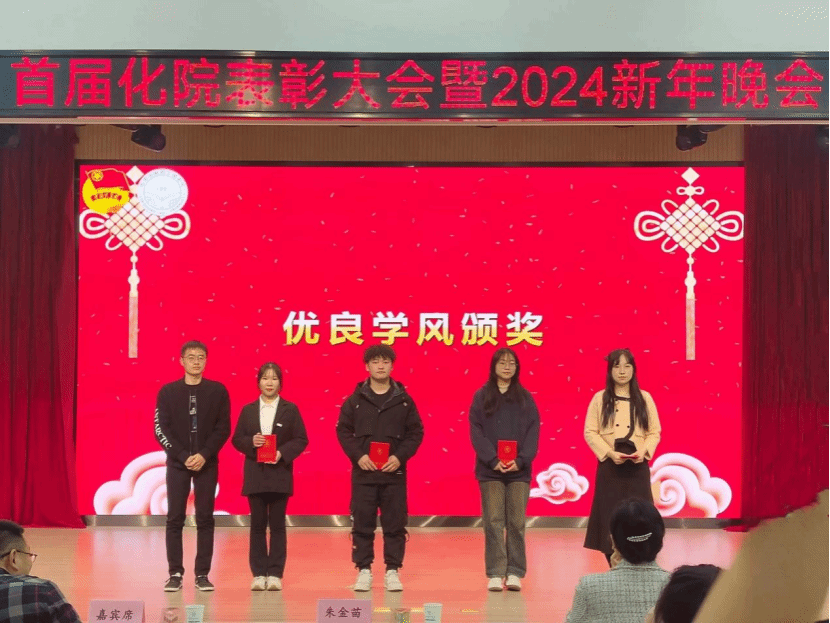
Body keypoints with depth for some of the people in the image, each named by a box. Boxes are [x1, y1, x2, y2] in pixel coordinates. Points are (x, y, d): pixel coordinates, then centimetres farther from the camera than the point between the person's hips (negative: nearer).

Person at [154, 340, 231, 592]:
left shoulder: (217, 391, 2)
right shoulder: (168, 391, 2)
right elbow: (161, 429, -1)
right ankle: (175, 573, 6)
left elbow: (223, 429, -1)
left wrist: (204, 455, -12)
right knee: (175, 519, 0)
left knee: (205, 519, 2)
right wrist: (183, 457, -11)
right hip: (177, 463, 0)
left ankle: (202, 574, 7)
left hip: (207, 464, 0)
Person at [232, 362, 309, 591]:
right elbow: (237, 439, 7)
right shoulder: (248, 410, 8)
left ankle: (275, 573, 6)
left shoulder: (290, 409, 2)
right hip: (255, 475, 2)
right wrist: (251, 442, -13)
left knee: (277, 525, 2)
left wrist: (282, 453, -15)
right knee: (257, 525, 4)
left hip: (280, 474, -1)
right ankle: (259, 574, 9)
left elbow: (301, 440, 0)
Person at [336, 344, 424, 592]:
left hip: (394, 473, 0)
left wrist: (400, 456, -9)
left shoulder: (404, 400, 5)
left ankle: (392, 572, 12)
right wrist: (358, 456, -10)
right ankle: (364, 570, 12)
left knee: (395, 524, 3)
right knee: (362, 524, 3)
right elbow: (343, 431, 4)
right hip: (363, 472, 0)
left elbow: (416, 432, 5)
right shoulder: (355, 400, 4)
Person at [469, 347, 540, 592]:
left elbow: (533, 432, 4)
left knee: (516, 523, 0)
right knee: (493, 522, -2)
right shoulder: (482, 397, 6)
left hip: (519, 470, 1)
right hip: (490, 470, -1)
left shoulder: (525, 398, 9)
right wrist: (493, 460, -12)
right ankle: (495, 574, 1)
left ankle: (515, 573, 6)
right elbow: (476, 432, -1)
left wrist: (521, 460, -10)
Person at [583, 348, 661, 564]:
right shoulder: (600, 399, 3)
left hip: (637, 466, 1)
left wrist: (643, 451, -12)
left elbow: (655, 432, 6)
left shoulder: (645, 398, 7)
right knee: (610, 518, -1)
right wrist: (609, 452, -14)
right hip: (610, 465, -1)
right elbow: (590, 432, -1)